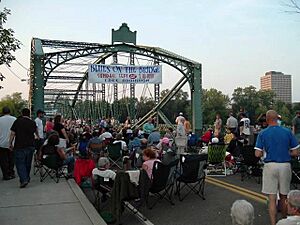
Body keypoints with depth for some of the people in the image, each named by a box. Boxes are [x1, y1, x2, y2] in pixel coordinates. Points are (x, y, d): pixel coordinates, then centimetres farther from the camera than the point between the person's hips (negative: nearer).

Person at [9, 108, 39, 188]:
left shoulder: (17, 121, -3)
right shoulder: (33, 122, 8)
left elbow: (12, 134, -7)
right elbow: (36, 131, 29)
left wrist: (10, 144, 2)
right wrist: (38, 137, 49)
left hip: (20, 146, -4)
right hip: (30, 146, 4)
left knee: (20, 163, -3)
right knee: (28, 163, 16)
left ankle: (24, 180, -15)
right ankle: (26, 178, 26)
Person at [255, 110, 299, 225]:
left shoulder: (262, 133, -5)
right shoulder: (287, 132, -1)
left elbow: (258, 154, -9)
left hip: (270, 166, -2)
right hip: (285, 166, 2)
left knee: (272, 198, 4)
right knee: (283, 196, 17)